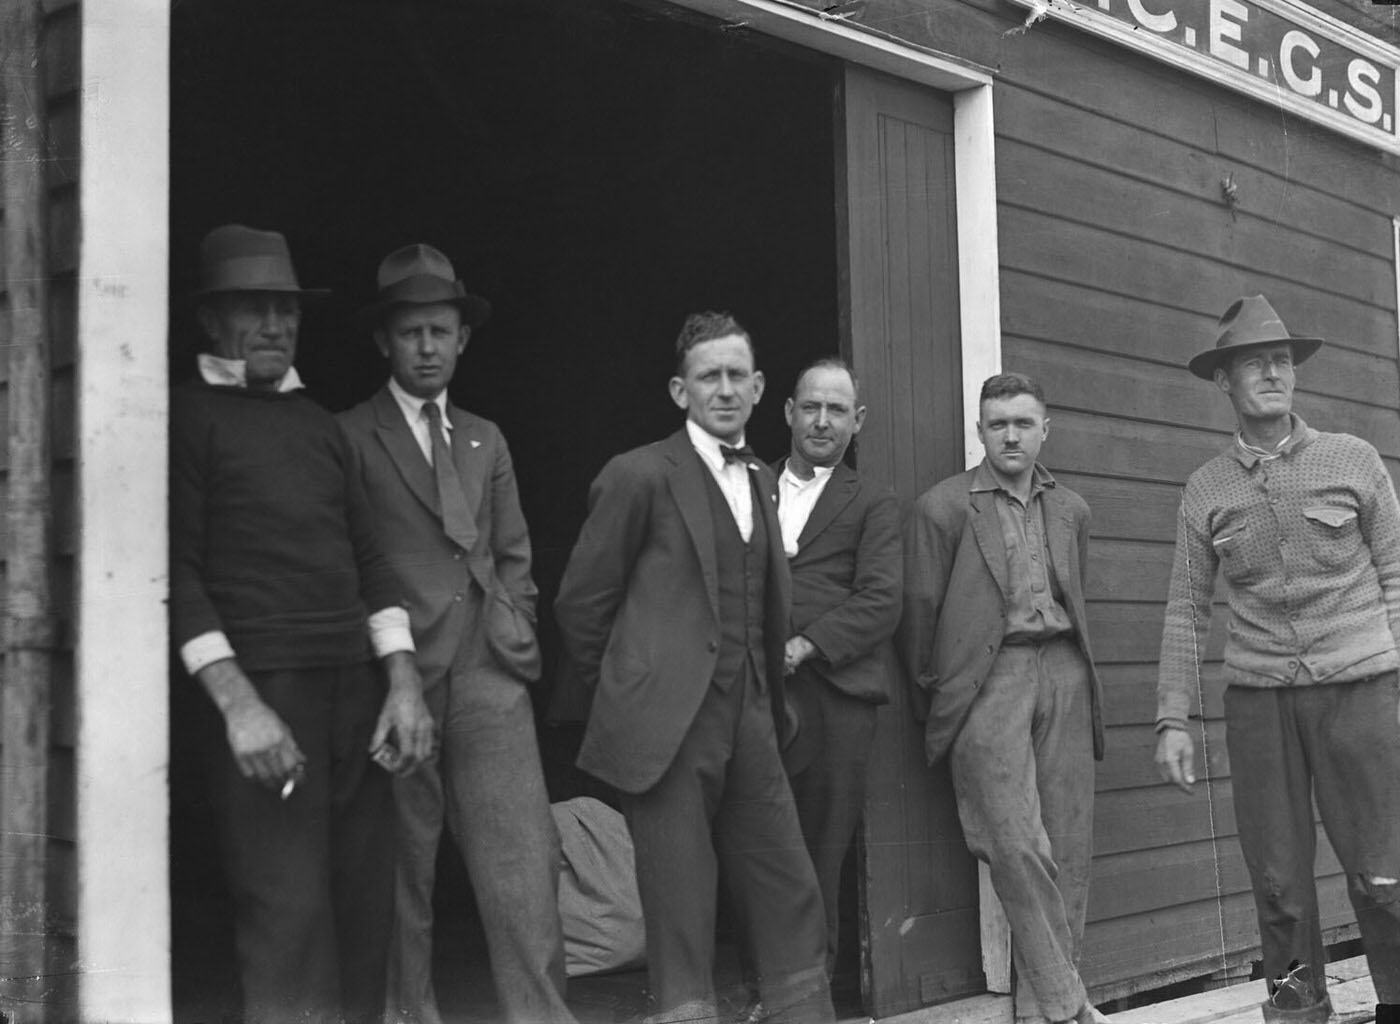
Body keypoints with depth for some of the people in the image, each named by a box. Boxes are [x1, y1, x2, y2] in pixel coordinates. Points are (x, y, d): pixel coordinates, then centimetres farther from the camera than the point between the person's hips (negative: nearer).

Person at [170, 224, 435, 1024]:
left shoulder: (322, 425, 18)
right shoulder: (189, 418, 2)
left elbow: (370, 559, 16)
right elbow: (178, 570, -5)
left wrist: (404, 682, 4)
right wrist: (238, 702, -14)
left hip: (358, 689, 6)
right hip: (266, 689, -5)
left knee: (366, 911, 5)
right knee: (289, 916, -9)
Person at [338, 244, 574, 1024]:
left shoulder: (486, 439, 19)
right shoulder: (350, 438, 2)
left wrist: (516, 636, 9)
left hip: (490, 672, 4)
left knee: (524, 855, -5)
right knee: (402, 863, 3)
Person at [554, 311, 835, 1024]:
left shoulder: (761, 481, 15)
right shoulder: (640, 476, -5)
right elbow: (580, 604, -1)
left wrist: (770, 700, 12)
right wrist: (631, 694, 5)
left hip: (748, 724, 6)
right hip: (668, 728, -6)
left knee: (792, 899, 8)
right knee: (681, 913, 0)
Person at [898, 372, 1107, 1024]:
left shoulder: (1070, 510, 17)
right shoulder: (943, 507, 2)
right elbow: (918, 609, 3)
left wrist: (1076, 671, 17)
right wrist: (934, 694, 6)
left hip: (1064, 670, 5)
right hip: (988, 676, -5)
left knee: (1069, 848, 2)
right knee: (1018, 847, -12)